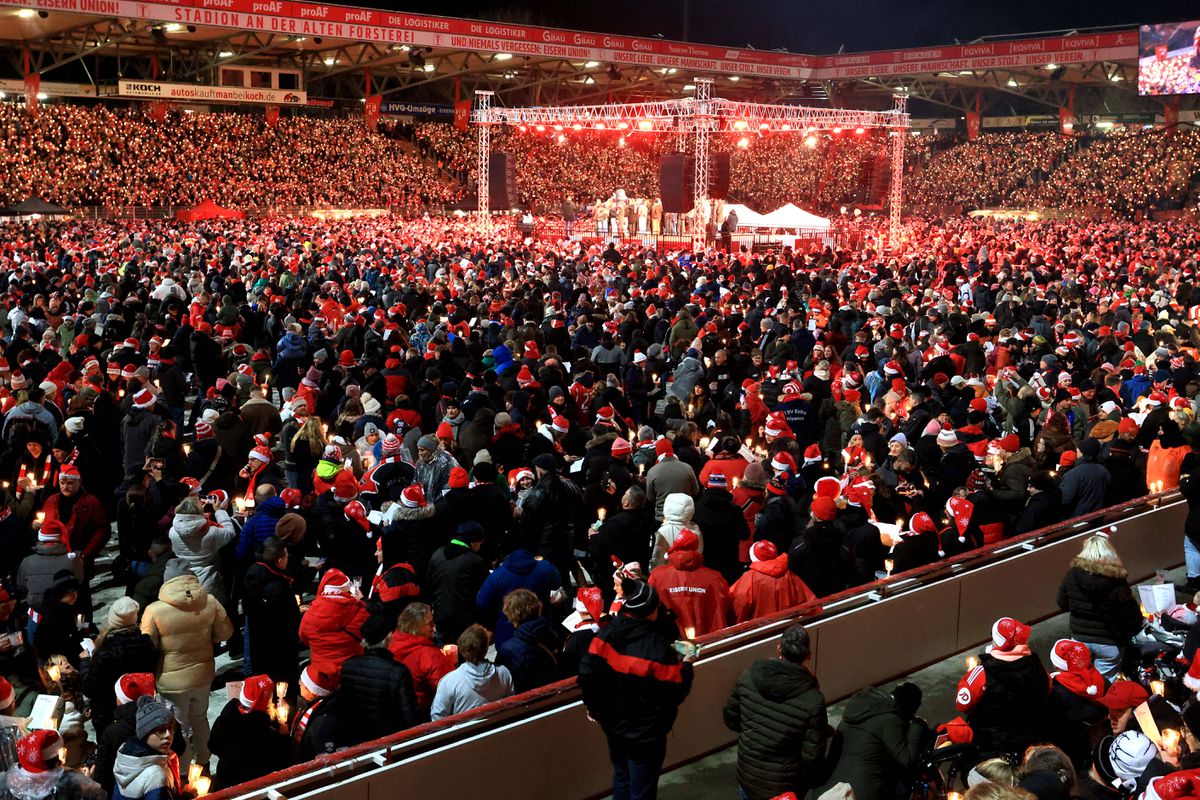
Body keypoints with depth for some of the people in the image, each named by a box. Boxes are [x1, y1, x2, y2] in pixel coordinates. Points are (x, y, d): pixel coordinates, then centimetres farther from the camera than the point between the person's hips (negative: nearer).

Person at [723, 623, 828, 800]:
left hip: (747, 776, 3)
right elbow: (812, 756, -19)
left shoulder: (748, 676, -15)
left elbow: (731, 719, -1)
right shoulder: (812, 699, -25)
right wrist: (813, 781, 2)